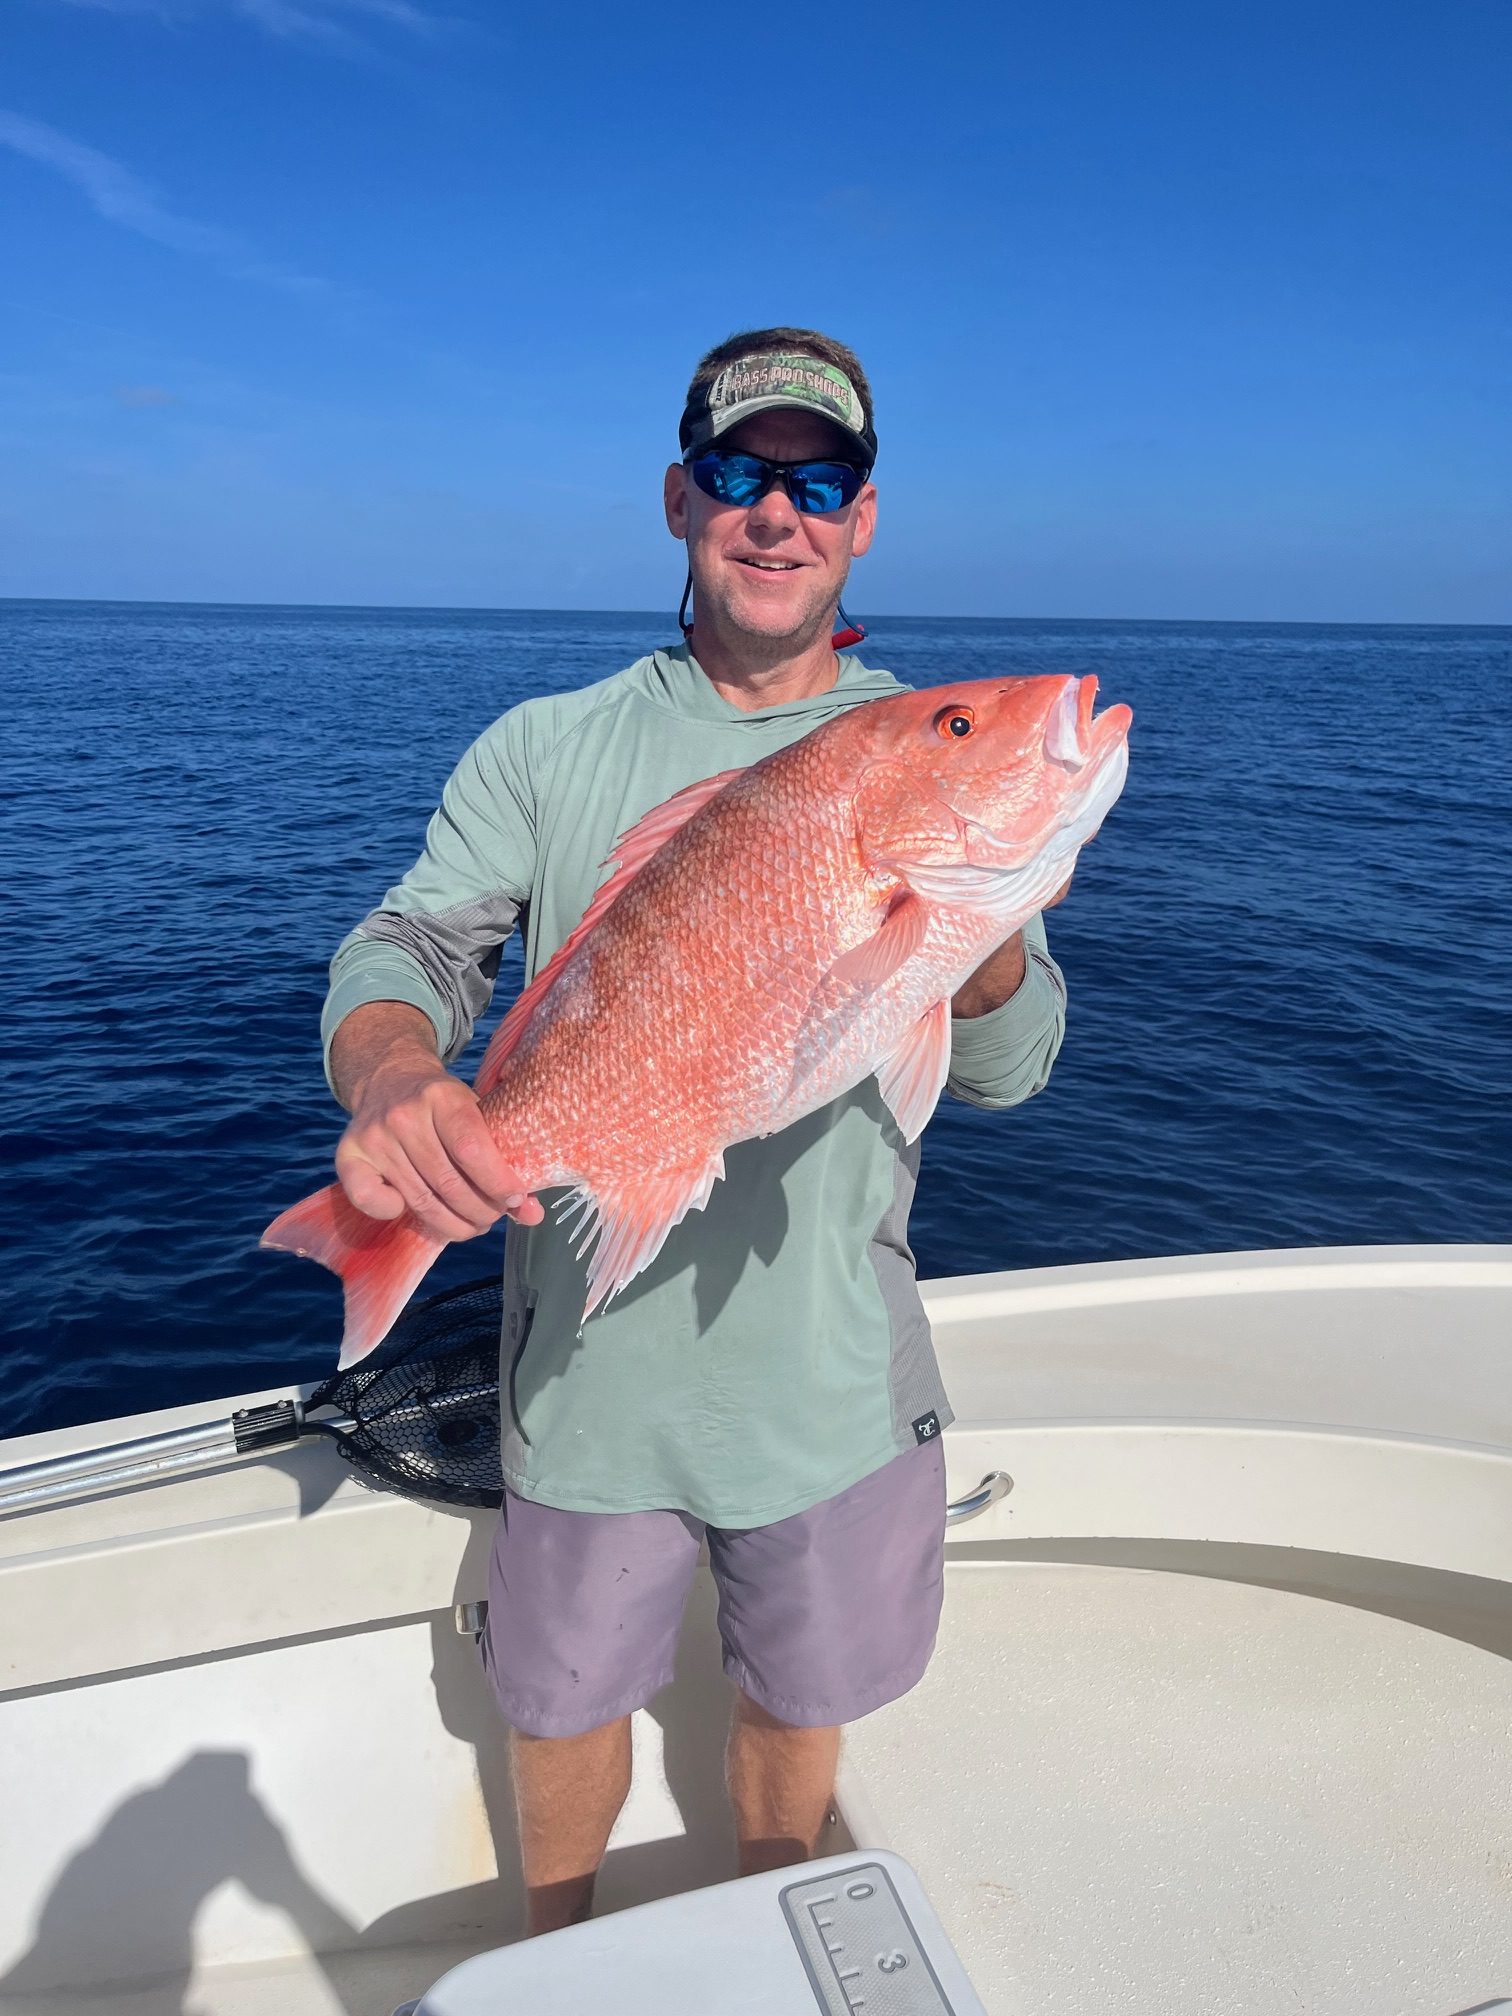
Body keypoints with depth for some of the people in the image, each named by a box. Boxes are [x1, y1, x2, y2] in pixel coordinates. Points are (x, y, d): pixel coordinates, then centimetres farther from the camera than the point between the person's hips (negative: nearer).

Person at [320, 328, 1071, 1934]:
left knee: (797, 1696, 21)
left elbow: (1007, 1070, -7)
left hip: (830, 1366, 1)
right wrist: (391, 1080, -35)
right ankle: (553, 1964, 52)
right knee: (564, 1696, 19)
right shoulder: (546, 751, -3)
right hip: (590, 1356, 0)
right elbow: (409, 947, -11)